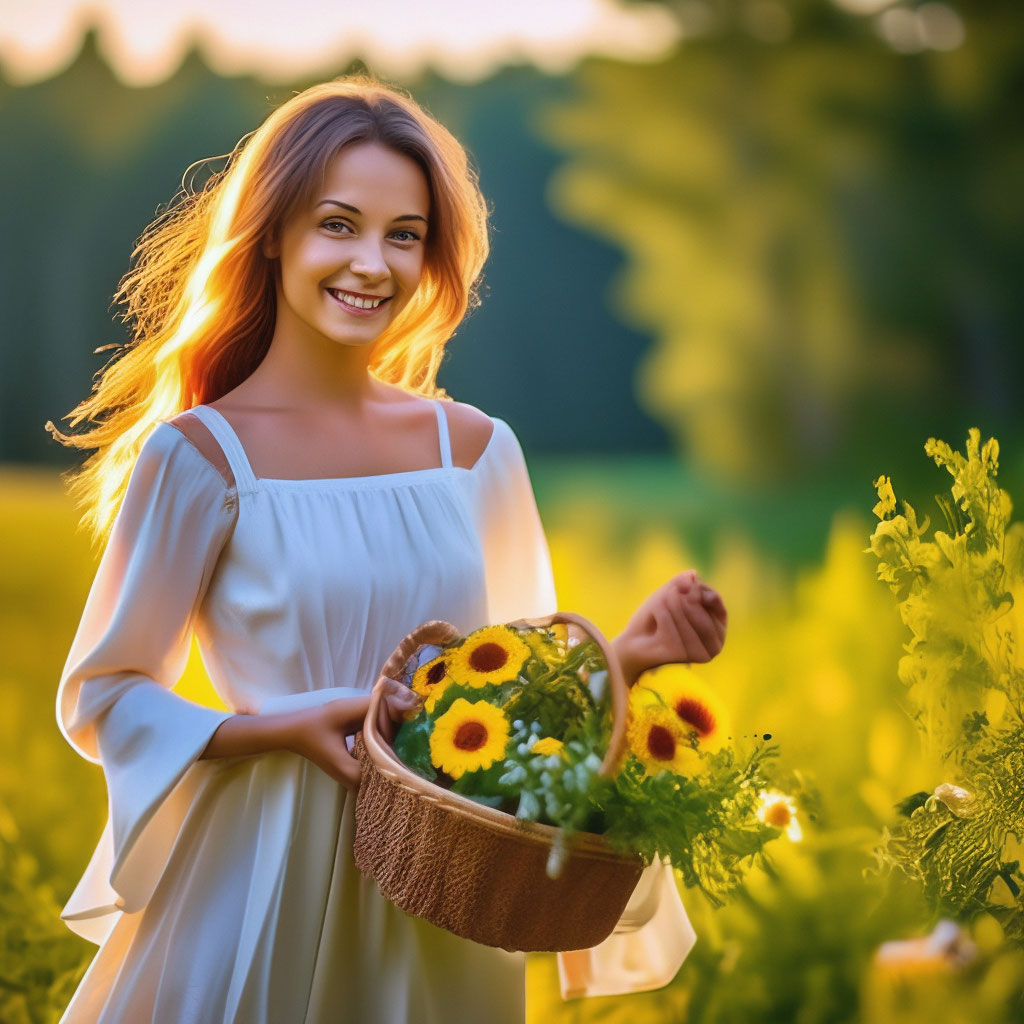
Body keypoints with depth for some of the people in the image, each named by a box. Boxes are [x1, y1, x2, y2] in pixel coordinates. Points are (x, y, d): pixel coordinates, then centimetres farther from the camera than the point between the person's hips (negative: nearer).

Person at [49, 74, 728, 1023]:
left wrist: (628, 651, -8)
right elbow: (101, 697, -3)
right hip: (260, 887, -3)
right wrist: (286, 728, -16)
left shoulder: (475, 449, 2)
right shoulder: (198, 454, -10)